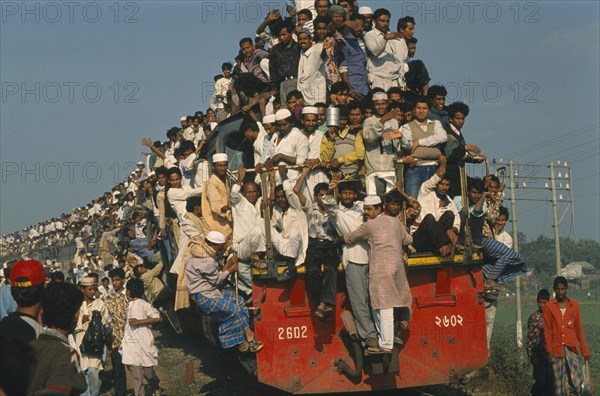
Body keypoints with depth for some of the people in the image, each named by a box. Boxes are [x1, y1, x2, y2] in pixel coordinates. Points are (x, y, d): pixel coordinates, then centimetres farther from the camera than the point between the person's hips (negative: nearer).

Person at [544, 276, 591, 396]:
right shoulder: (549, 306, 1)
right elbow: (547, 331, 0)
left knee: (577, 379, -7)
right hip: (557, 349, -1)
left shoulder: (574, 305, 7)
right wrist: (549, 352, -6)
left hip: (572, 348, 1)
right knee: (559, 381, 2)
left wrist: (585, 350, 7)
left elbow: (579, 329, 9)